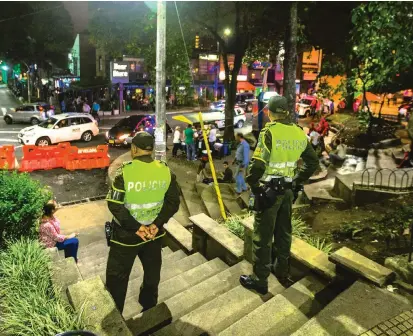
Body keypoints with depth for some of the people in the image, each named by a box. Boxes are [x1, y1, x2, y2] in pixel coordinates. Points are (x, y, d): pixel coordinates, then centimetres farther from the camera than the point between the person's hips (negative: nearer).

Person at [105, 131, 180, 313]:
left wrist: (135, 227, -16)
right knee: (152, 272, 22)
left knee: (117, 276, 15)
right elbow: (173, 202, -5)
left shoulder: (125, 172, -18)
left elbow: (114, 205, -19)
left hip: (126, 234, -4)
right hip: (153, 232, 4)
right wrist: (157, 224, -10)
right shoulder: (166, 171, -6)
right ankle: (150, 309, 40)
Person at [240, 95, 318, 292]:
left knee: (263, 235, 4)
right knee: (283, 232, 20)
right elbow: (313, 162, 12)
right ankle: (282, 272, 36)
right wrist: (297, 181, 17)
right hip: (288, 189, 7)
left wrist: (252, 183, -8)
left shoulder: (270, 131, -16)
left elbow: (259, 163, -24)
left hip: (269, 189, -6)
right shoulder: (299, 133, 4)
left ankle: (259, 279, 16)